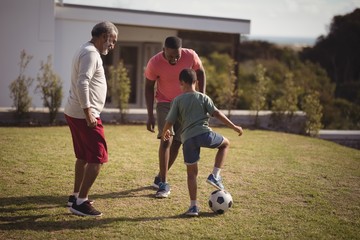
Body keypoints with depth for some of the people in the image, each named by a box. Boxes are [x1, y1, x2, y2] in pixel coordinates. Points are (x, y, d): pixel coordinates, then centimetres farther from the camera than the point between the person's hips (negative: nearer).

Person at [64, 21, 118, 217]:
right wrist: (88, 113, -26)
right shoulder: (91, 54, -15)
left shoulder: (87, 51, 17)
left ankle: (76, 196, 29)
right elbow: (82, 83, -26)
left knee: (83, 156, 20)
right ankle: (80, 202, -6)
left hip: (75, 113, 11)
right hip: (84, 115, -11)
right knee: (97, 158, -8)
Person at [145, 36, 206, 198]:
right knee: (166, 140, -16)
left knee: (177, 142, 3)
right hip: (165, 103, -2)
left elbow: (201, 73, 0)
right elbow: (149, 87, -11)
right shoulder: (154, 63, -24)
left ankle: (160, 177, 20)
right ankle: (164, 184, -11)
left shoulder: (191, 56, -21)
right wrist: (150, 116, -13)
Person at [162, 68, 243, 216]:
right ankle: (215, 176, 12)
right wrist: (233, 127, 7)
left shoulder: (177, 100, 10)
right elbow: (217, 114, 2)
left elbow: (169, 121, 8)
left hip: (187, 139, 1)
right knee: (225, 143, 27)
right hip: (204, 134, -1)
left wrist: (165, 132, 29)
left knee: (191, 173, 11)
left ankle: (193, 206, 8)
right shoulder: (203, 97, 10)